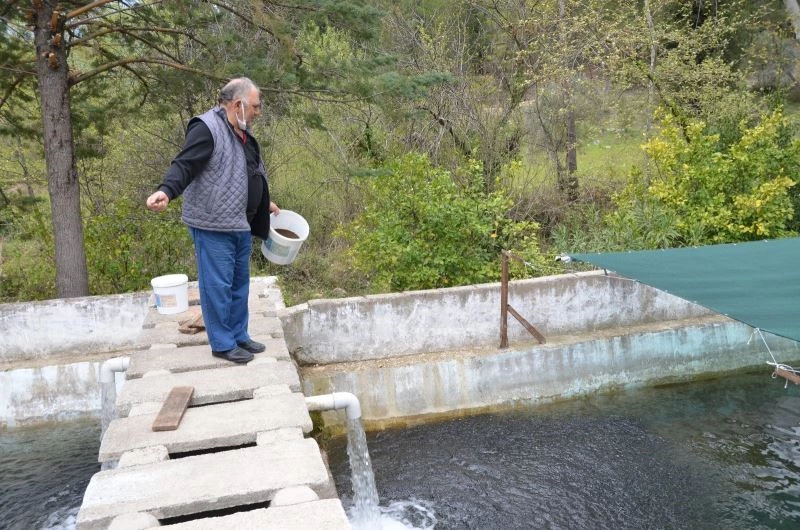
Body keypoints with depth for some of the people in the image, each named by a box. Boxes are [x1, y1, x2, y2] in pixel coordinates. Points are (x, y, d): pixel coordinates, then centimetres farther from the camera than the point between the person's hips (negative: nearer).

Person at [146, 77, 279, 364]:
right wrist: (166, 190, -41)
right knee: (218, 284, -1)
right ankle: (222, 344, 10)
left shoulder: (243, 133, 15)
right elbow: (184, 165, -24)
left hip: (240, 225, 9)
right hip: (213, 225, -9)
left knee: (240, 283, 16)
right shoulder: (206, 128, -14)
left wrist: (266, 203, 35)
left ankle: (239, 335, 28)